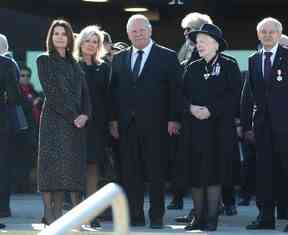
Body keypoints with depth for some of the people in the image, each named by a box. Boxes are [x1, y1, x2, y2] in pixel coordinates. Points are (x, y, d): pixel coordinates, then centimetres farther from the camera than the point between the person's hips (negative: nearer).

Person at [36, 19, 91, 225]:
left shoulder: (74, 63, 18)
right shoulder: (44, 60, 1)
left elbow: (84, 92, 14)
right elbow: (51, 92, -8)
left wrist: (85, 114, -5)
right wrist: (72, 116, -13)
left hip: (76, 122, 5)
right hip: (54, 120, -5)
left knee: (72, 165, 1)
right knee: (52, 163, -8)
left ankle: (58, 212, 3)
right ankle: (49, 213, -8)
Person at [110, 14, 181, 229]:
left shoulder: (167, 57, 1)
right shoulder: (119, 59, 13)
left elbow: (175, 90, -1)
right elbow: (114, 91, 13)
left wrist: (173, 119, -8)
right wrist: (114, 119, 5)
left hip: (155, 123, -4)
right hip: (127, 124, 4)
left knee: (156, 172, 0)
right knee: (130, 172, 4)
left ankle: (156, 216, 6)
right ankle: (135, 215, 9)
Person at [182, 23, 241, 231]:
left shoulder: (229, 66, 1)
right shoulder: (193, 68, 14)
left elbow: (234, 95, -7)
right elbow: (183, 95, 12)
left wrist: (211, 110, -14)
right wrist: (190, 108, -8)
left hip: (219, 128, -4)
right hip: (194, 128, 4)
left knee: (215, 171, -4)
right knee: (195, 173, 2)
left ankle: (212, 217, 1)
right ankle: (199, 216, 8)